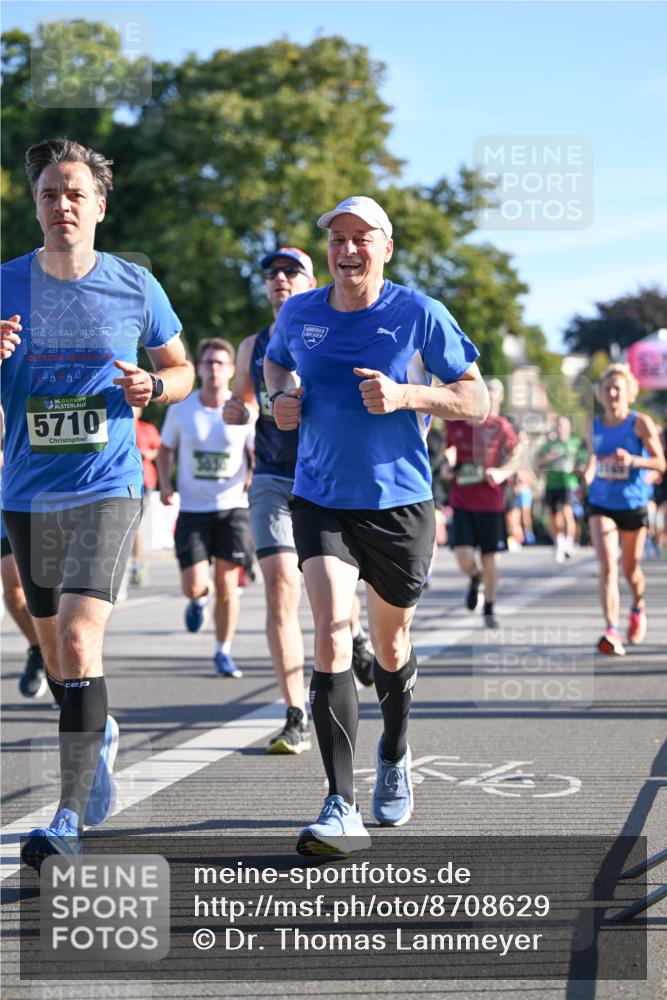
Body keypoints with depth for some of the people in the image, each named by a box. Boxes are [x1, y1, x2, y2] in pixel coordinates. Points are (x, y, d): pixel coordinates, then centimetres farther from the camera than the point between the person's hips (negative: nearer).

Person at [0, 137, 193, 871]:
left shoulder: (134, 287, -1)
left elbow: (180, 369, 12)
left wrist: (154, 386, -11)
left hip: (107, 487, -3)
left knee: (79, 639, -19)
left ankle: (70, 820, -17)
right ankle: (99, 736, 47)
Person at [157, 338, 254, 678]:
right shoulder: (181, 409, 0)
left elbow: (258, 453, 8)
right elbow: (166, 449, 12)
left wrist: (253, 477, -12)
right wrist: (165, 484, -3)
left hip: (232, 507, 0)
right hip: (192, 509, 0)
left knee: (227, 583, -2)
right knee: (194, 585, -6)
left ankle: (223, 652, 14)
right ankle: (199, 600, 33)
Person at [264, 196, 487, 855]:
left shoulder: (419, 315, -7)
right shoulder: (298, 314, 1)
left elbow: (476, 399, -3)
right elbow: (276, 360, 24)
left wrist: (406, 394, -20)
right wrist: (280, 396, 1)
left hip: (399, 502, -1)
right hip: (321, 500, 1)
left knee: (390, 643, 14)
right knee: (331, 633, -18)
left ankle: (394, 756, 47)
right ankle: (341, 809, -20)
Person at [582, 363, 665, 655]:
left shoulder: (640, 423, -8)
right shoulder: (594, 426, 3)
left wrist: (633, 460, -25)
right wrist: (586, 478, 0)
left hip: (633, 505, -1)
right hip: (600, 504, 1)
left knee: (630, 569, 13)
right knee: (608, 566, -16)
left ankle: (638, 607, 47)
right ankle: (611, 632, -21)